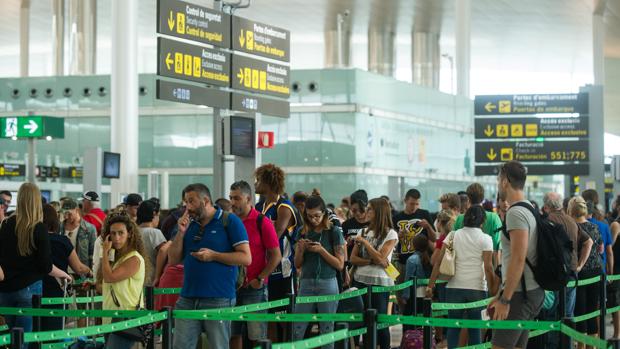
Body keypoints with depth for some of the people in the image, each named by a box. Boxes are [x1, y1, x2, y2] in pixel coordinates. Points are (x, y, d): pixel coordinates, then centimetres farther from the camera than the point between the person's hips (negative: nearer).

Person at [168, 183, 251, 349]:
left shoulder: (230, 221, -2)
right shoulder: (189, 224, 15)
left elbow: (246, 258, -8)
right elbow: (173, 260, 12)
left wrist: (213, 256, -13)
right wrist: (181, 233, 0)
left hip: (218, 300, -5)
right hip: (187, 299, 5)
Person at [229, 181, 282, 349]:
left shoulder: (262, 223, -6)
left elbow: (276, 256, -5)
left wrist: (260, 279, -10)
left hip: (254, 288, -5)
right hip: (232, 287, 5)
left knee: (257, 335, -1)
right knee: (234, 334, 8)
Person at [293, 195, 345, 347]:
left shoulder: (334, 231, -1)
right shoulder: (304, 232, 9)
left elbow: (340, 264, -4)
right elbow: (298, 265, 12)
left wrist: (321, 250, -15)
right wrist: (301, 249, -7)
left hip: (327, 284, -3)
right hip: (306, 284, 3)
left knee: (327, 330, -1)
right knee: (297, 330, -3)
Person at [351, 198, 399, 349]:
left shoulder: (391, 234, -3)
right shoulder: (363, 232, 11)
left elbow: (380, 258, -14)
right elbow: (353, 259, 5)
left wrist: (364, 242, -9)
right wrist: (372, 261, -11)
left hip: (379, 282, -5)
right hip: (360, 280, 5)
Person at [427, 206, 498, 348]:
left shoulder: (452, 235, 5)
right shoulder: (485, 239, -1)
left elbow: (439, 262, 0)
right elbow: (488, 267, -6)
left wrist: (430, 285, 3)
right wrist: (492, 291, 1)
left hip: (455, 287, 1)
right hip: (477, 288, -1)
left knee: (453, 326, 9)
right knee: (474, 328, 7)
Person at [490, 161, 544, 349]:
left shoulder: (516, 213, -15)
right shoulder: (530, 210, 16)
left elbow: (518, 259, -23)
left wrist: (505, 300, -22)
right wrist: (500, 295, 23)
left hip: (519, 293, -10)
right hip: (533, 291, 10)